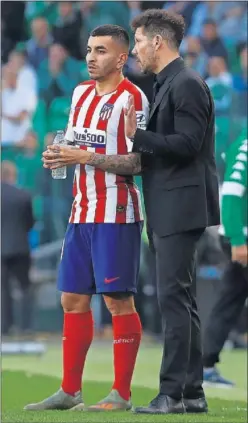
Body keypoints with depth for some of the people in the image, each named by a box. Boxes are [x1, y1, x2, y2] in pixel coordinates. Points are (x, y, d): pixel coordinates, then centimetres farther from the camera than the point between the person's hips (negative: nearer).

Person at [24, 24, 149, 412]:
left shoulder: (131, 98, -10)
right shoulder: (81, 92, 13)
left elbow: (136, 161, -16)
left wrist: (85, 157, -21)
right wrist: (59, 156, 2)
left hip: (116, 213, -8)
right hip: (82, 212, 8)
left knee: (118, 300, -5)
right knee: (73, 299, 9)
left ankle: (121, 395, -2)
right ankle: (69, 391, 15)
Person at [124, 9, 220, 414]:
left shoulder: (186, 85, -12)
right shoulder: (167, 85, 19)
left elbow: (186, 144, -20)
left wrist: (138, 136, -17)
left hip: (181, 207, -11)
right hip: (169, 211, 11)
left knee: (174, 298, -11)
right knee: (181, 300, 11)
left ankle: (173, 392, -12)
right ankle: (192, 392, 15)